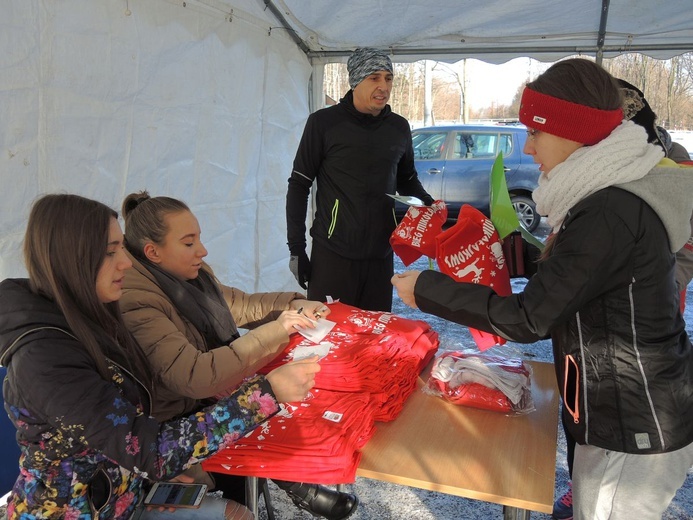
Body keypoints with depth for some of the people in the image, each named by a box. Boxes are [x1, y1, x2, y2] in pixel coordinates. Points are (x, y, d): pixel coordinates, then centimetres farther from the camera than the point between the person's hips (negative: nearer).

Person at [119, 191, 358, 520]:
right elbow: (194, 377, -35)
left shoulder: (188, 274, -2)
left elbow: (237, 305, 11)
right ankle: (295, 485, 15)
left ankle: (297, 482, 16)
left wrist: (293, 304, -6)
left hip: (217, 392, 8)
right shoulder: (135, 303, -27)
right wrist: (274, 332, -31)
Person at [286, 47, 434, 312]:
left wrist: (430, 205, 2)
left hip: (381, 255, 4)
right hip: (332, 255, -4)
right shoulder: (324, 123, -4)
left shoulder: (399, 127, 9)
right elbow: (299, 185, -1)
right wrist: (296, 247, -4)